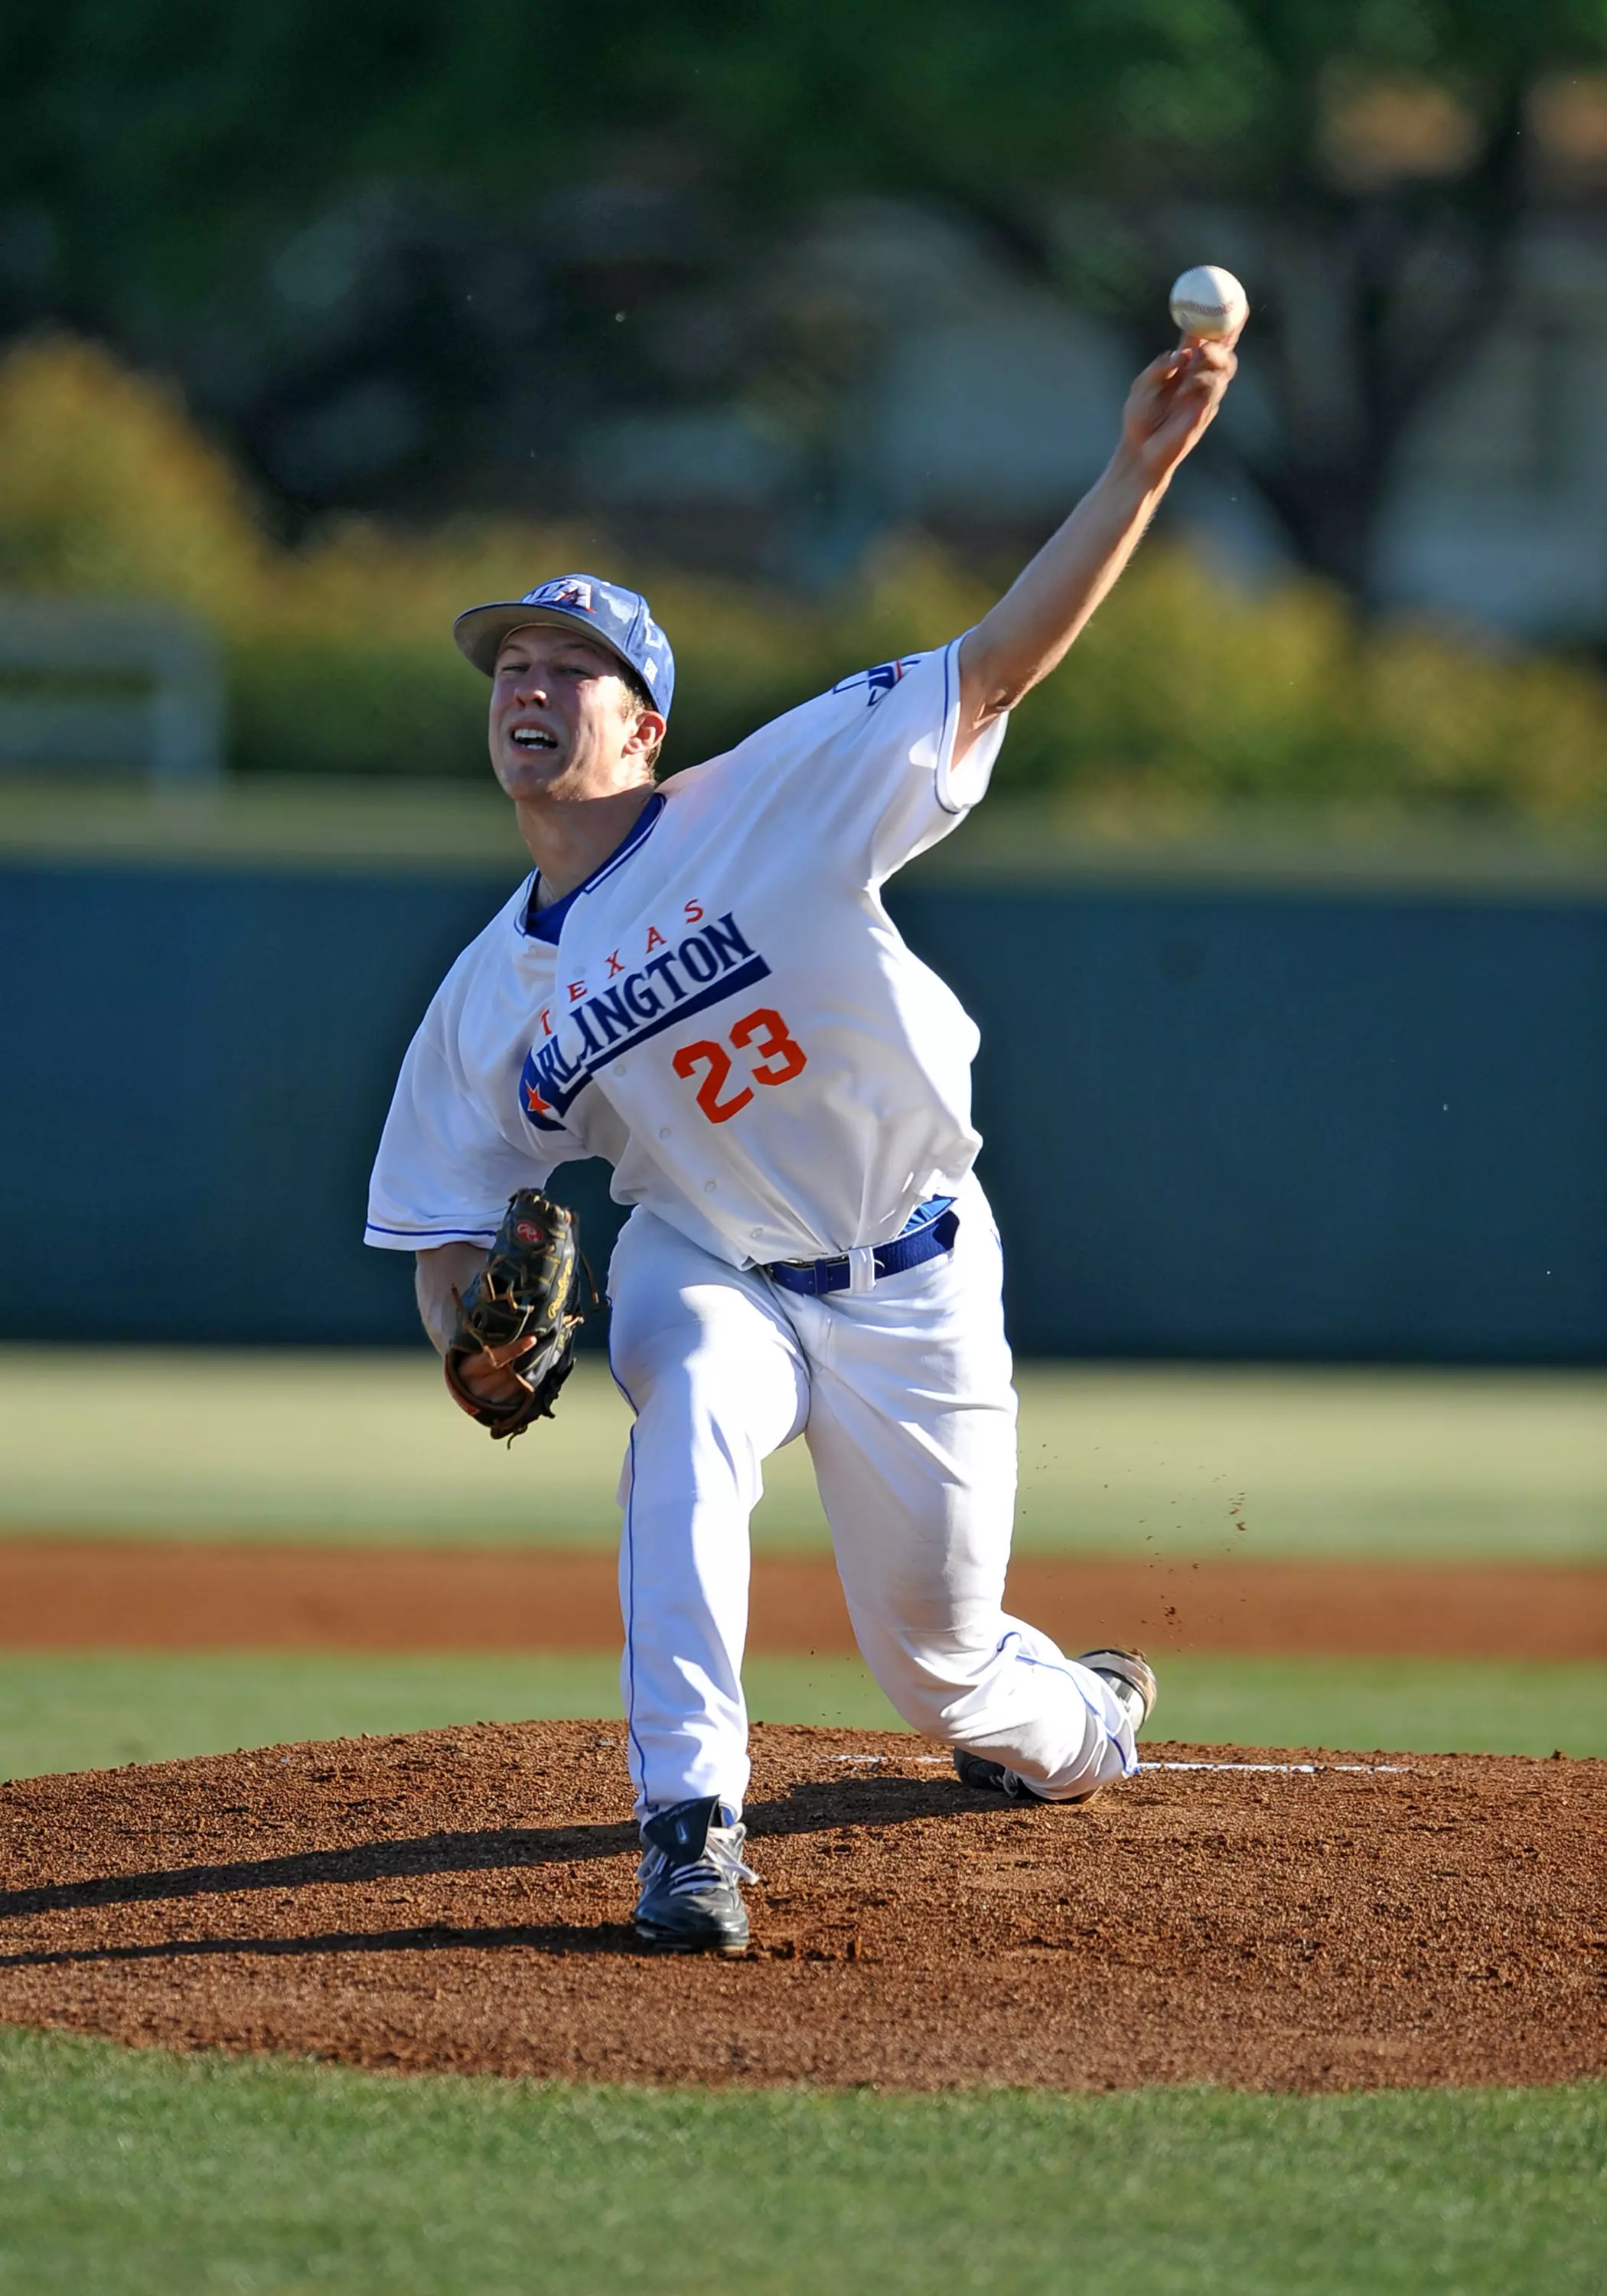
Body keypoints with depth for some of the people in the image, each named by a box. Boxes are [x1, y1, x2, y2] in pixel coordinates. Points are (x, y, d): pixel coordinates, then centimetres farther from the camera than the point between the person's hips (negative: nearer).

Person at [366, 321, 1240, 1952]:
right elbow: (444, 1226, 2)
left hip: (916, 1283, -1)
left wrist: (1140, 469, -34)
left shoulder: (774, 804, -16)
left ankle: (1078, 1719, 48)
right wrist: (473, 1338, -22)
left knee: (941, 1663, 8)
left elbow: (1003, 658, -23)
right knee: (690, 1396, -36)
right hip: (711, 1270, 1)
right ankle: (690, 1827, -38)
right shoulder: (491, 996, -5)